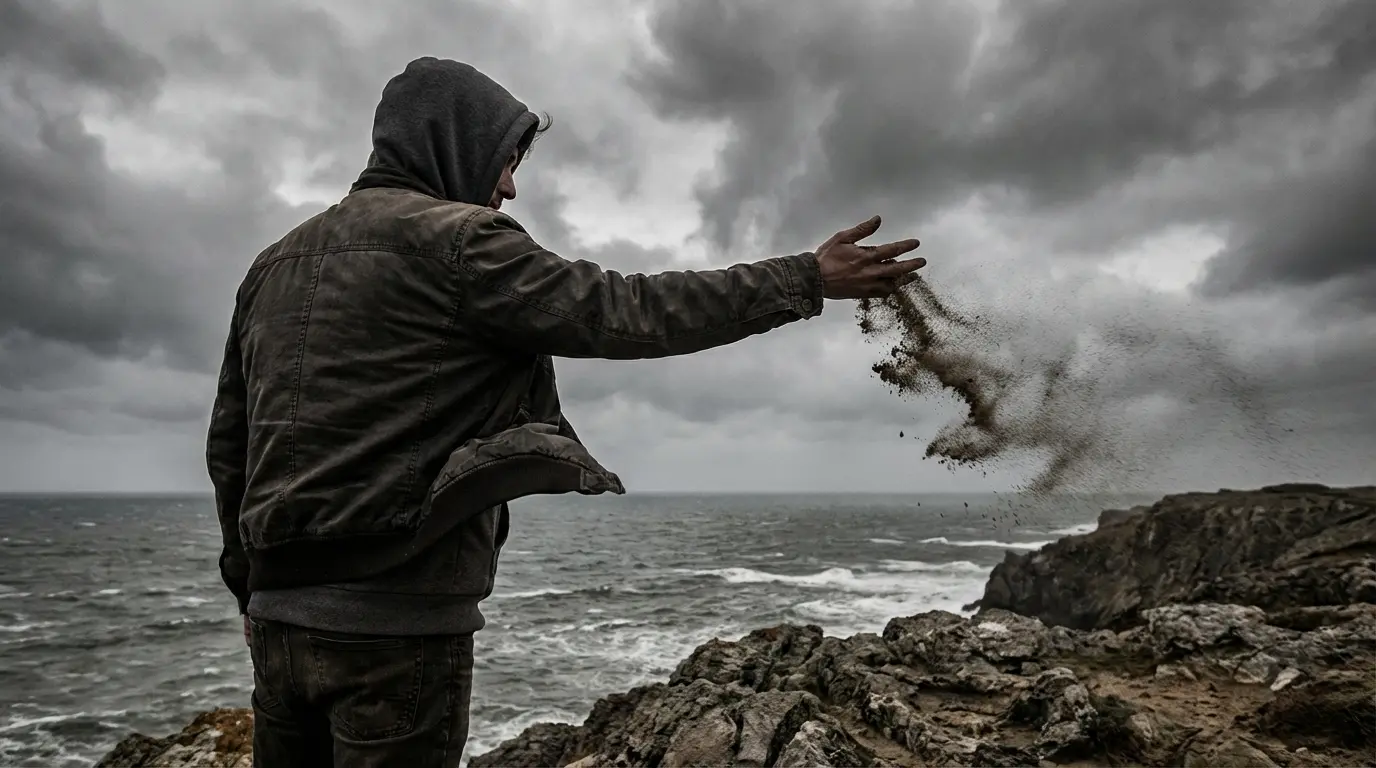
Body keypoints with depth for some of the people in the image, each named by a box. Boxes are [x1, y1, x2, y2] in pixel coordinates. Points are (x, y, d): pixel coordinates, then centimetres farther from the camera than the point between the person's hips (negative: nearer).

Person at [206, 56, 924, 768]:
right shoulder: (452, 235, -9)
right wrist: (806, 277, -7)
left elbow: (228, 441, 17)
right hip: (396, 615, -8)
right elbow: (624, 312, -14)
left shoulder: (274, 262, 14)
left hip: (278, 613, 8)